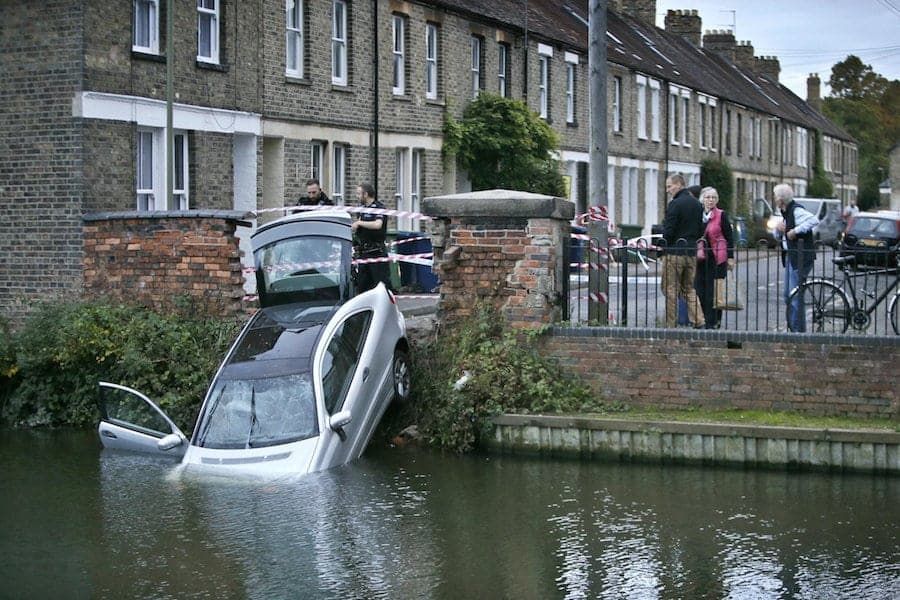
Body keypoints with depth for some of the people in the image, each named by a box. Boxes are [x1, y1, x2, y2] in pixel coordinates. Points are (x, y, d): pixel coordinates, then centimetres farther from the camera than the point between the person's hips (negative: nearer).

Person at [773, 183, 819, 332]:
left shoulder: (796, 211, -14)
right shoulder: (785, 213, 16)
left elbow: (814, 220, -31)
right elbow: (778, 237, 25)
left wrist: (795, 231, -25)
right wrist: (778, 229, 3)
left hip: (800, 258, -10)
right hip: (790, 258, 10)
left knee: (795, 297, -9)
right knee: (788, 296, 14)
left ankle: (799, 330, -5)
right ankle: (792, 328, 21)